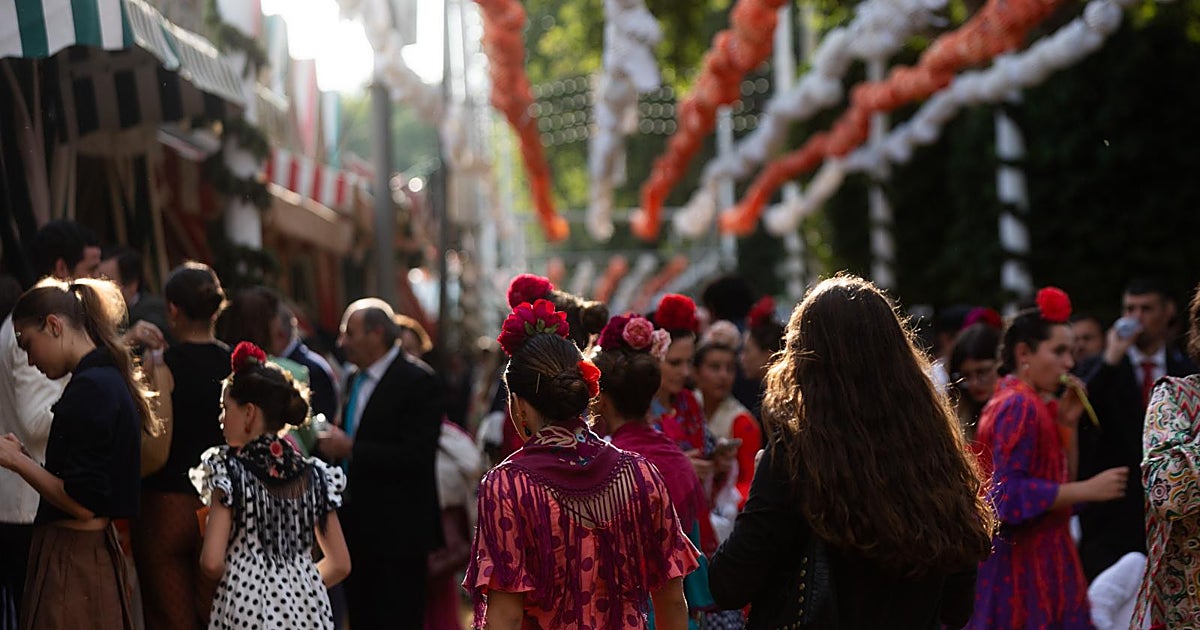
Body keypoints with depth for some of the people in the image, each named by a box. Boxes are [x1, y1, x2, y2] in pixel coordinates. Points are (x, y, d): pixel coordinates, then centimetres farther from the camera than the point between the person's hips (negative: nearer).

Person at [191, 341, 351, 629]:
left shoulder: (228, 471, -6)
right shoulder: (313, 475, 7)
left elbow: (212, 562, -12)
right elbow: (340, 564, 8)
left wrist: (232, 579, 7)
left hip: (247, 606, -5)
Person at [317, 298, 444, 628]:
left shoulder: (417, 380, -12)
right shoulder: (355, 380, 14)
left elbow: (415, 455, -21)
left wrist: (350, 448, -19)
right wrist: (332, 445, 2)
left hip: (397, 530, -8)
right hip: (359, 528, 8)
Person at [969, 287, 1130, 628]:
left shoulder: (1029, 404, 14)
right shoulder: (1019, 407, -15)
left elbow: (1060, 480, 16)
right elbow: (1010, 494, -23)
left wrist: (1067, 424, 3)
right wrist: (1089, 490, -20)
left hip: (1033, 557, 10)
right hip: (1020, 563, -10)